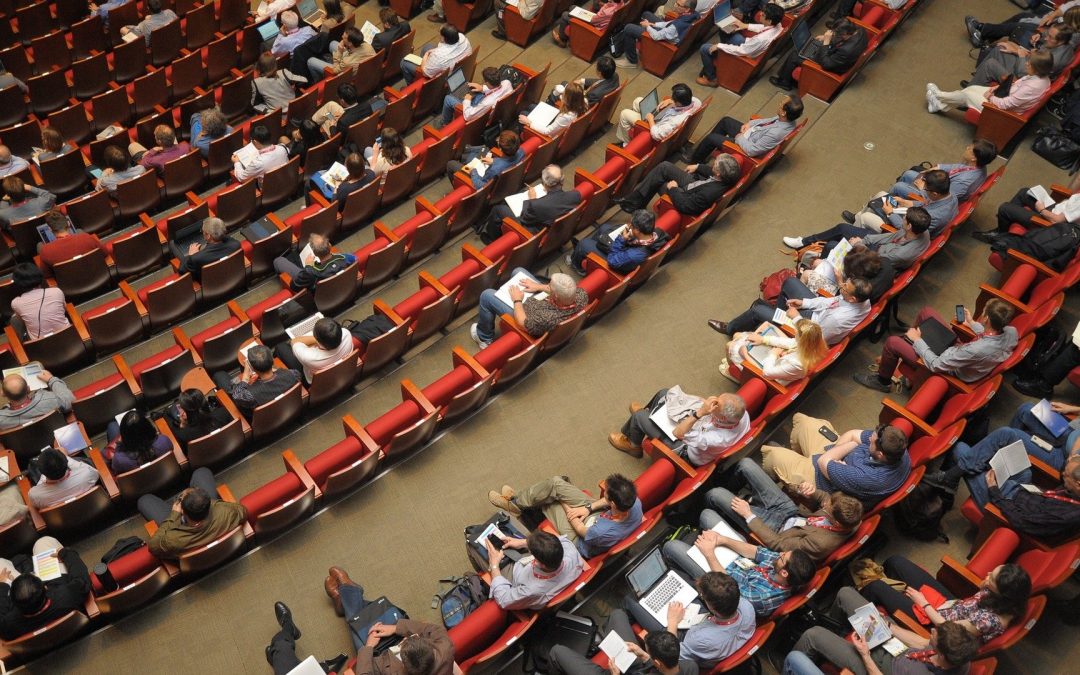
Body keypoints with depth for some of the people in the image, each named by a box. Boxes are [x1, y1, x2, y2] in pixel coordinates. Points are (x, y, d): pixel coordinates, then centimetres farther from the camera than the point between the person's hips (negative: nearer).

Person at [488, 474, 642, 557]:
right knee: (556, 483, 0)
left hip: (581, 539, -6)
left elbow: (580, 529, -21)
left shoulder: (602, 533, -45)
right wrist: (589, 508, -14)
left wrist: (565, 506, -5)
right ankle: (519, 499, 29)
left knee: (546, 501, -2)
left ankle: (516, 503, 31)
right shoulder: (635, 501, -31)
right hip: (598, 514, 6)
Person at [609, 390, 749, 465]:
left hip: (685, 450, -7)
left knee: (639, 416, -1)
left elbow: (678, 433, -39)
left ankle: (633, 445, 35)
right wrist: (706, 403, -21)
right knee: (664, 393, 13)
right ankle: (648, 412, 49)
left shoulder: (719, 439, -47)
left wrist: (700, 412, -48)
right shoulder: (741, 412, -27)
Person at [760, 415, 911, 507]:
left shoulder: (867, 478, -46)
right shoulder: (897, 448, -24)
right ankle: (795, 452, 48)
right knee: (800, 419, 16)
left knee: (772, 454, 5)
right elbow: (852, 434, -12)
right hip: (838, 458, 8)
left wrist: (851, 444, -22)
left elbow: (824, 462, -32)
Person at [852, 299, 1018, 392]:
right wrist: (973, 324, 10)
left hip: (950, 370, -7)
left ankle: (883, 381, 25)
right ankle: (912, 342, 41)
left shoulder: (976, 350, -43)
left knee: (892, 343, -5)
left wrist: (918, 341, -17)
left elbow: (935, 365, -30)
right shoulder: (1011, 331, -22)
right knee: (926, 311, 11)